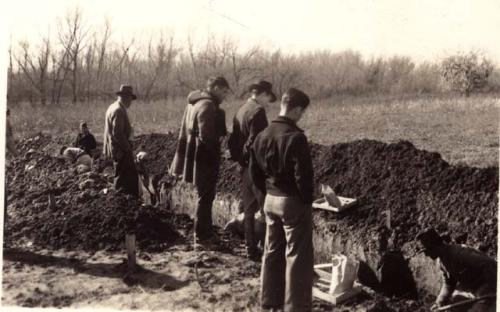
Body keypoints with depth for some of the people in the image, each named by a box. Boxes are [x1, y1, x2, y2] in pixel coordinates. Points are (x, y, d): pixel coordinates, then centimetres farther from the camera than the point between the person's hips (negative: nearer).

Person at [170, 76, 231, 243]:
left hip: (194, 157, 9)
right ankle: (202, 234, 13)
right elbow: (206, 136, -25)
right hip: (205, 159, -9)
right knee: (205, 196, 3)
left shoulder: (193, 102, 11)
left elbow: (185, 132, 15)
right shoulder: (208, 106, -20)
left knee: (204, 195, 19)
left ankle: (205, 230, 29)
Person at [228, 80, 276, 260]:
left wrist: (239, 159, 13)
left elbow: (233, 141, 13)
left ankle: (251, 249, 23)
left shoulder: (241, 111, 11)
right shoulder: (257, 112, -16)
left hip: (245, 167, 9)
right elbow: (255, 142, -23)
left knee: (249, 209, 15)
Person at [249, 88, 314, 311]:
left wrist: (268, 191, 17)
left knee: (272, 252, 16)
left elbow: (254, 173, 10)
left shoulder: (262, 136, 4)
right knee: (297, 257, 2)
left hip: (271, 200, 7)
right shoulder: (296, 138, -20)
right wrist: (307, 201, -7)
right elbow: (303, 175, -20)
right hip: (293, 202, -7)